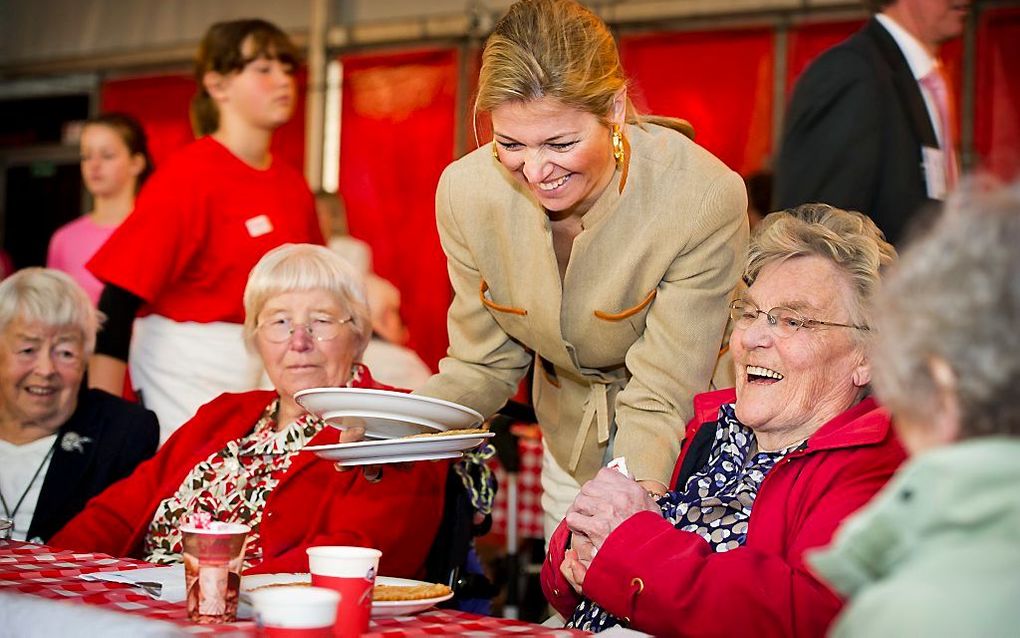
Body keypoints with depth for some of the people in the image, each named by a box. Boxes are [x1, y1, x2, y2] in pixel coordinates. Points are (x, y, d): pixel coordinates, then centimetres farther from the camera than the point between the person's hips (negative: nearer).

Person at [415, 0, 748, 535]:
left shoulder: (705, 200, -32)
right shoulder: (466, 191, -19)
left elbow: (661, 399, -30)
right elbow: (485, 364, -9)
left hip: (685, 451, -3)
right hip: (572, 450, 4)